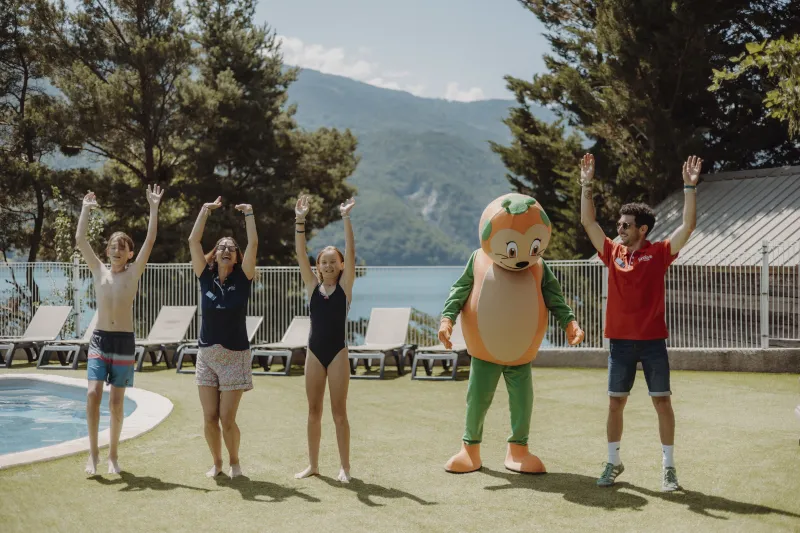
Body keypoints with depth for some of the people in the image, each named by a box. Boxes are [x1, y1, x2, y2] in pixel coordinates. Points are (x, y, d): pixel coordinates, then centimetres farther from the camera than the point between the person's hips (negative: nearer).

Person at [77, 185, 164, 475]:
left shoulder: (134, 273, 2)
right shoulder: (99, 271, 6)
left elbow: (150, 240, -5)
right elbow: (80, 240, 2)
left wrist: (154, 207, -6)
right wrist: (86, 209, 4)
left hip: (124, 341, -1)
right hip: (99, 339, 1)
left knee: (116, 402, 2)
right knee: (93, 394, -15)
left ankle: (113, 455, 15)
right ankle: (93, 452, -4)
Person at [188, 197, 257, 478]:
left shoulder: (243, 278, -1)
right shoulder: (206, 276, 3)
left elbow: (253, 244, -10)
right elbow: (193, 241, -3)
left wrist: (249, 213, -8)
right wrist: (205, 210, -2)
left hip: (235, 356, -2)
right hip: (206, 354, 2)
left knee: (227, 418, -4)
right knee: (209, 417, 2)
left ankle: (234, 461, 19)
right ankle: (216, 463, 22)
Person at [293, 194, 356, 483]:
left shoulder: (345, 286, -1)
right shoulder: (312, 286, 5)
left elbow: (350, 253, -12)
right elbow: (301, 255, -4)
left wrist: (346, 218, -20)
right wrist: (300, 221, -14)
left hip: (338, 352, -3)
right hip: (314, 352, 3)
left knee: (339, 412, 0)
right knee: (314, 411, 9)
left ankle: (345, 467, 8)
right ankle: (313, 464, 18)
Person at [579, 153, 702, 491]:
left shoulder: (659, 253, -3)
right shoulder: (613, 252, 5)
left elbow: (688, 225, -10)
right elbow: (588, 221, 7)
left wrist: (690, 187, -16)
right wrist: (586, 185, 1)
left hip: (652, 341, -3)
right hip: (620, 340, 3)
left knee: (662, 401, 2)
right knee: (615, 402, 7)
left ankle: (668, 467, 10)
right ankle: (613, 462, 19)